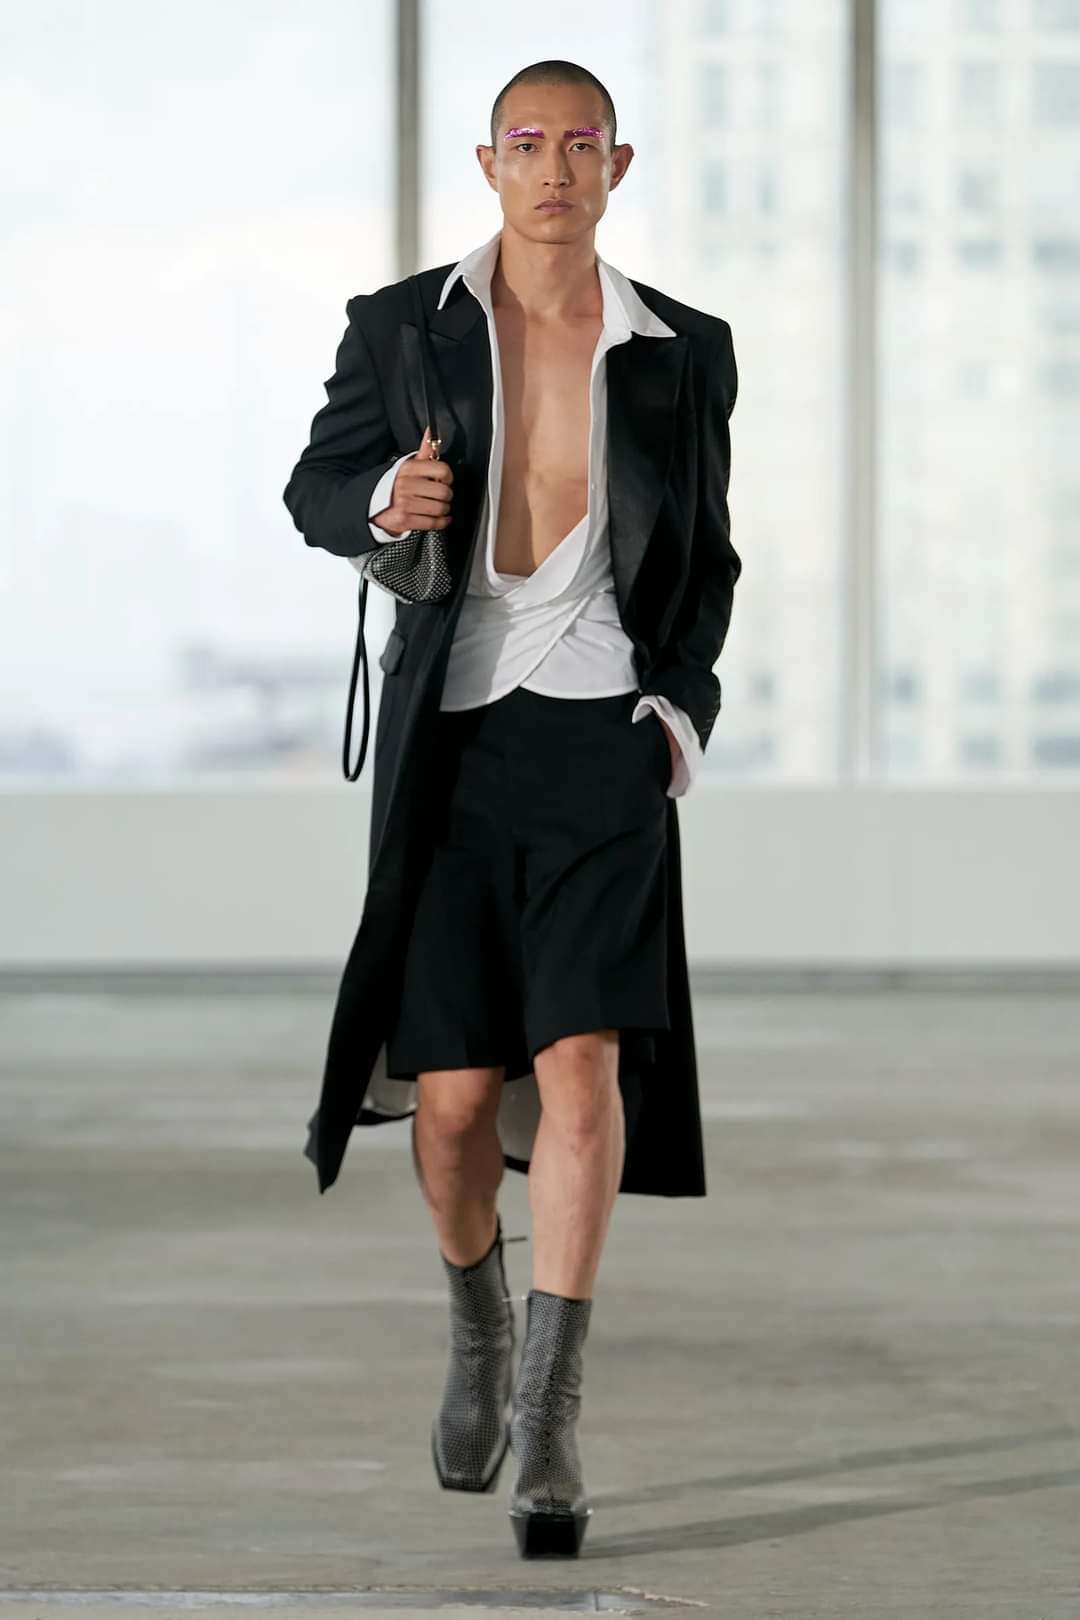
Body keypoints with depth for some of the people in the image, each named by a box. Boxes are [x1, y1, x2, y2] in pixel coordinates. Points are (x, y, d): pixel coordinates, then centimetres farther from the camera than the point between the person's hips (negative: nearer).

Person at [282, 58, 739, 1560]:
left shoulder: (685, 354, 5)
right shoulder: (402, 328, 2)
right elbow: (317, 489, 12)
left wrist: (684, 708, 1)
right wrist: (382, 502, -11)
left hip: (604, 734, 0)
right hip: (449, 743, 1)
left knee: (583, 1060, -16)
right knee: (454, 1097, 2)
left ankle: (550, 1416, -15)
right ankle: (478, 1320, 34)